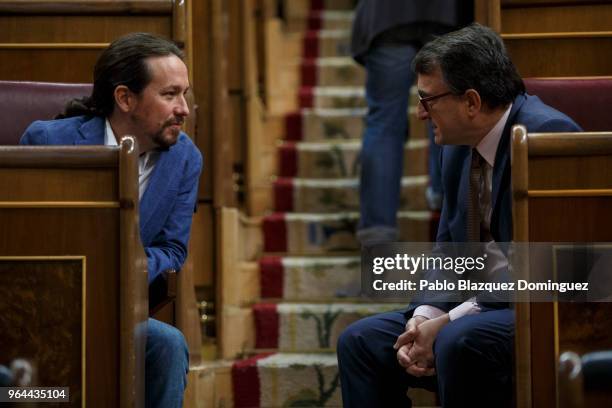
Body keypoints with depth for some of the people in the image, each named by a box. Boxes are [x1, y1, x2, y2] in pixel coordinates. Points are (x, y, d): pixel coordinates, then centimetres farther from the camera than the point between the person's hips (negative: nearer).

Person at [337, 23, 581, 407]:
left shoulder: (547, 133, -18)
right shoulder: (459, 147, 8)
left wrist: (449, 322, -21)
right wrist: (425, 315, -6)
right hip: (482, 305, 8)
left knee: (460, 342, -34)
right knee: (361, 341, -2)